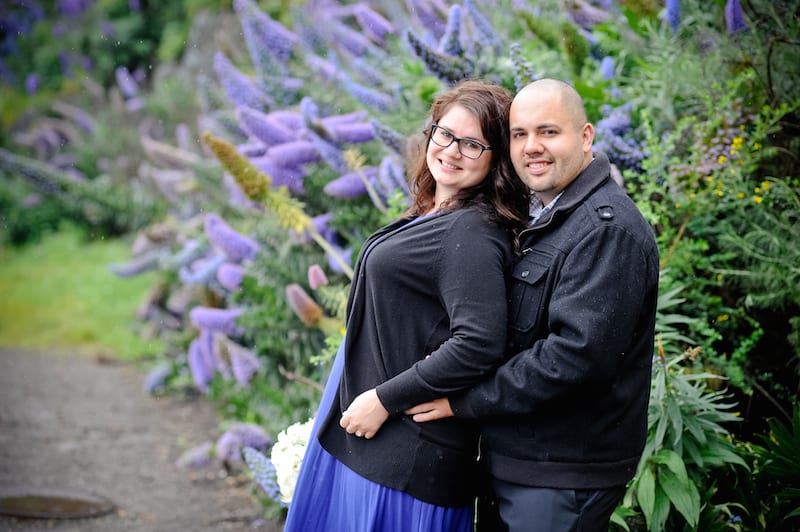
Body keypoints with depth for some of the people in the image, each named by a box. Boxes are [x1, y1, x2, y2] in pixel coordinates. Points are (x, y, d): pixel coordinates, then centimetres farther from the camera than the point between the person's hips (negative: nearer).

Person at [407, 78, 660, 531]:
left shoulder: (607, 228, -19)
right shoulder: (542, 219, 14)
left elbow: (578, 354, -27)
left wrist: (462, 400, -20)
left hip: (562, 475, -9)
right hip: (515, 459, 9)